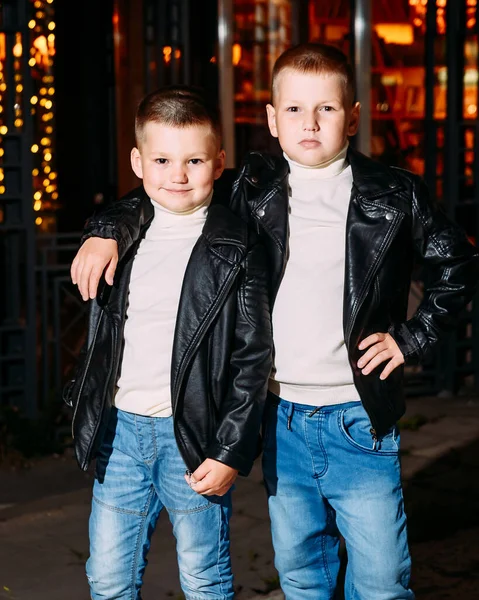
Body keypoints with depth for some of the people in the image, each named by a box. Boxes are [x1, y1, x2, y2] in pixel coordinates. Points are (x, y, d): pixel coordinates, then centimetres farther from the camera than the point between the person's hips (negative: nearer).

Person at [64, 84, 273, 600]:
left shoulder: (238, 251, -8)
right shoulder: (118, 233, 5)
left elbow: (253, 358, -8)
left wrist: (231, 452, -11)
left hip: (194, 434, -4)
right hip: (119, 429, 4)